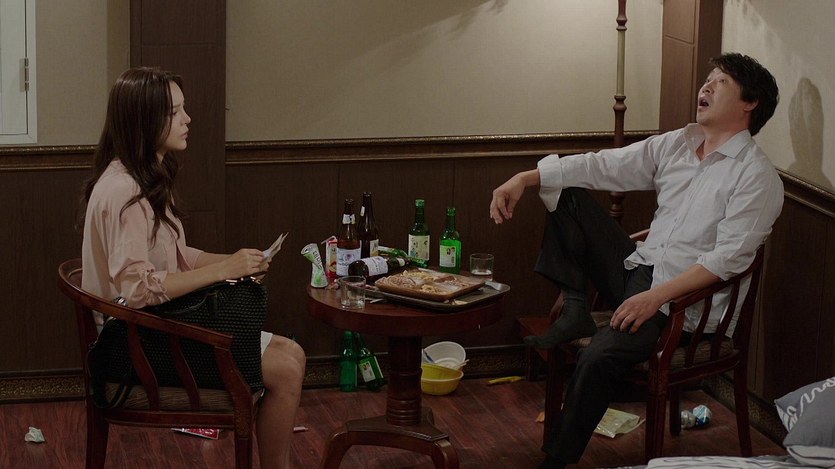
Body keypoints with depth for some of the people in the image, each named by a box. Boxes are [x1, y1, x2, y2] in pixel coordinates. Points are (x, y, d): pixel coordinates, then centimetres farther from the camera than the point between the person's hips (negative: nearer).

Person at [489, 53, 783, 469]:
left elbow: (727, 259, -19)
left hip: (684, 299, -8)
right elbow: (601, 167, 6)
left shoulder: (757, 177, -11)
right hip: (636, 269, 8)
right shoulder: (677, 144, 10)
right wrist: (525, 178, -6)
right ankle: (574, 311, -5)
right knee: (565, 194, 4)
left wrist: (656, 296, -27)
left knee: (601, 356, -32)